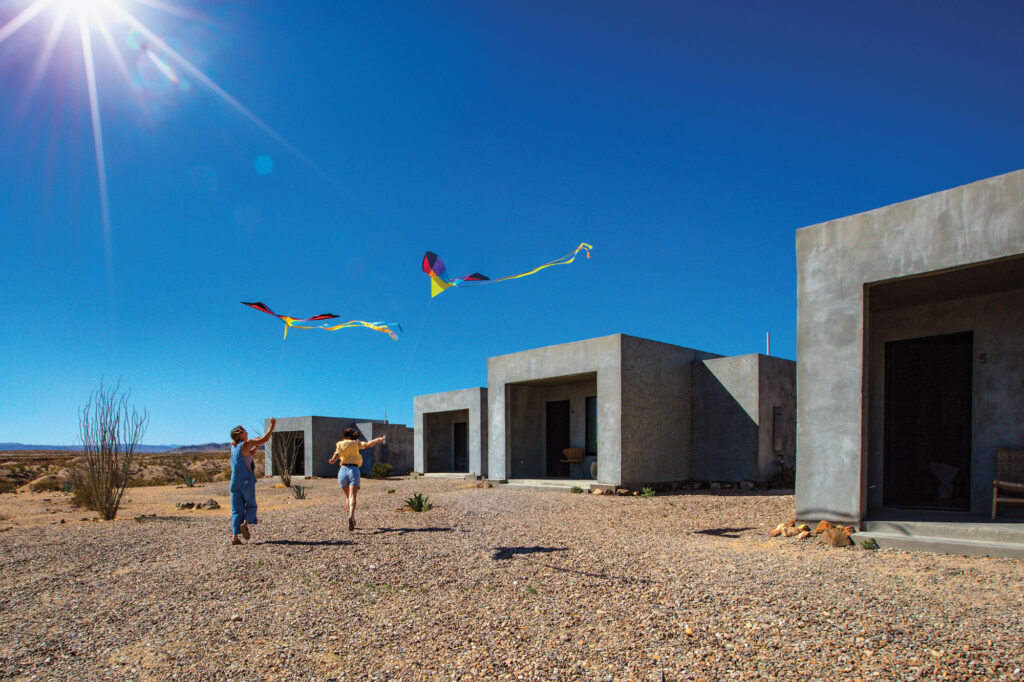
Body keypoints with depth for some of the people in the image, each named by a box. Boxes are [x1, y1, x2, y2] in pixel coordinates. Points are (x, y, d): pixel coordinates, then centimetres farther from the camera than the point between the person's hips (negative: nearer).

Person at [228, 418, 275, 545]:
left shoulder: (233, 447, 14)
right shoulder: (246, 444, -5)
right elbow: (265, 439, -8)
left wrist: (256, 446, 16)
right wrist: (273, 425, -3)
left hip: (235, 482, 5)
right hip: (247, 482, -5)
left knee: (237, 510, 6)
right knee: (251, 506, 9)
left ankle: (234, 536, -3)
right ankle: (245, 523, -16)